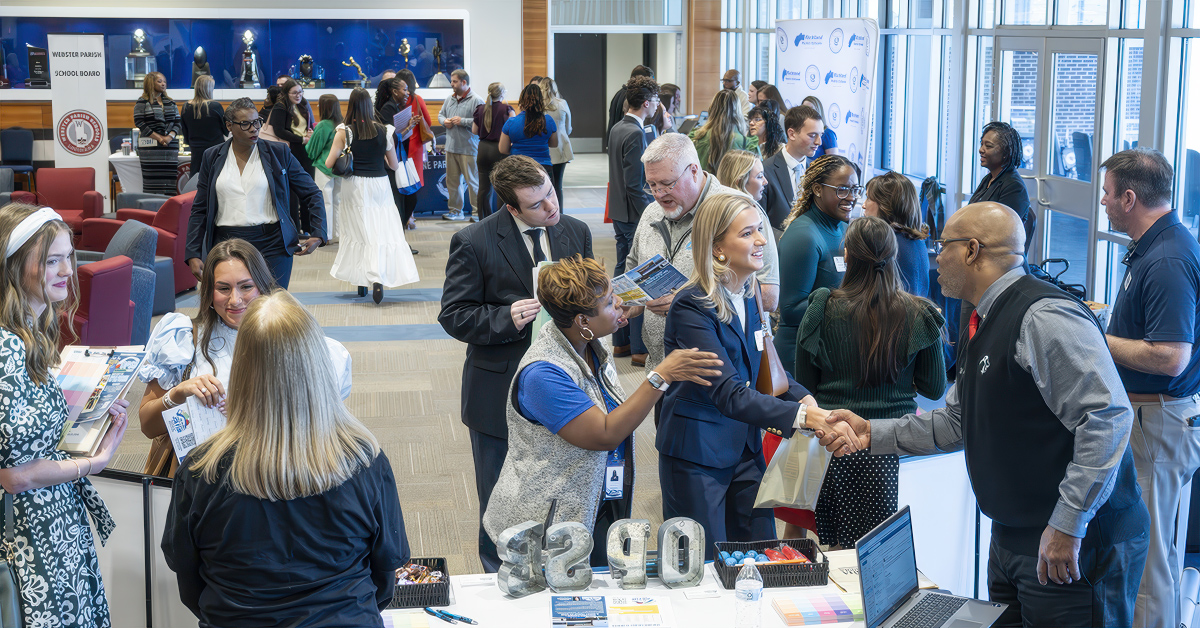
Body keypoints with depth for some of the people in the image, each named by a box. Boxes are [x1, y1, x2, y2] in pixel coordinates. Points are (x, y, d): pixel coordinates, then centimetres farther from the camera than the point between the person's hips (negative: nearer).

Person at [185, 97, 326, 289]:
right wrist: (193, 255, 4)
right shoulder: (212, 158, 9)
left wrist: (318, 234, -2)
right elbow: (199, 210, 12)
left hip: (271, 245, -1)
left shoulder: (278, 153, 5)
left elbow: (312, 194, 11)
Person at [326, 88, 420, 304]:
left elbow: (329, 164, -5)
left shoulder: (344, 132, -5)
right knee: (383, 232, 1)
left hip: (355, 186, 0)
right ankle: (378, 279, -18)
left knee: (358, 231, 8)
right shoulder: (384, 131, -2)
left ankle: (361, 282, 8)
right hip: (380, 184, 0)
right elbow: (394, 165, 7)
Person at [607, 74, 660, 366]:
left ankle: (621, 341, 23)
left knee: (624, 273, 15)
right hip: (635, 215, -10)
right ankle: (640, 349, -1)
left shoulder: (617, 128, 10)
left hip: (619, 213, 10)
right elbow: (634, 184, -22)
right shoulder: (635, 134, -19)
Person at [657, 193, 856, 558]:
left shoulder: (748, 295, 3)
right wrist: (803, 416, -38)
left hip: (745, 444, 7)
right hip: (696, 452, -7)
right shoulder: (692, 308, -22)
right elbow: (730, 394, -29)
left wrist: (803, 397, -3)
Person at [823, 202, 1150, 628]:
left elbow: (1108, 416, -25)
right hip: (1010, 542, 10)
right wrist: (871, 433, 15)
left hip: (1076, 546, -10)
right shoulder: (984, 326, 13)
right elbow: (956, 424, 22)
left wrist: (1067, 527, -25)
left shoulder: (1044, 318, -19)